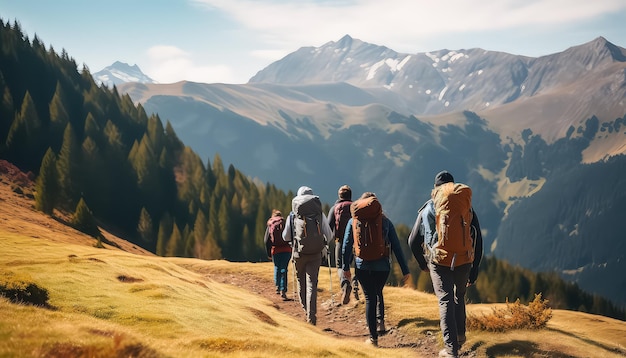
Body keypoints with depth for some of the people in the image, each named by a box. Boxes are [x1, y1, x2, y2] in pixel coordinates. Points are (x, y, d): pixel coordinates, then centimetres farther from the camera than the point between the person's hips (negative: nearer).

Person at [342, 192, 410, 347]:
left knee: (370, 299, 5)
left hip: (363, 266, -1)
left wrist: (345, 267, 11)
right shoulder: (386, 222, 4)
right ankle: (380, 321, 15)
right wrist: (405, 270, 2)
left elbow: (346, 246, 0)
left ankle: (373, 337, 4)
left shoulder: (354, 221, 2)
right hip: (383, 267, 1)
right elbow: (396, 247, 1)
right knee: (378, 293, 28)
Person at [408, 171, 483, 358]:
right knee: (459, 297, 26)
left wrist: (422, 263, 28)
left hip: (439, 262, -1)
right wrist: (475, 269, 9)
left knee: (446, 302, 0)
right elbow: (478, 240, 4)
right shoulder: (467, 207, 8)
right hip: (464, 261, 2)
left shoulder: (427, 209, 9)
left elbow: (412, 241, 13)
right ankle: (460, 335, 31)